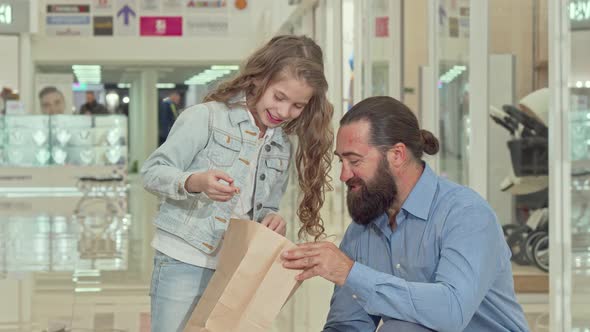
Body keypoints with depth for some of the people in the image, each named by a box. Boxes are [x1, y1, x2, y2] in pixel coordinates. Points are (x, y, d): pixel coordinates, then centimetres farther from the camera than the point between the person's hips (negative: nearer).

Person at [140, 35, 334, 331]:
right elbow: (152, 172, -9)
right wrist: (195, 182, -28)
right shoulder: (205, 117, -8)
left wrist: (271, 218, -5)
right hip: (184, 265, -5)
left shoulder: (282, 147, 12)